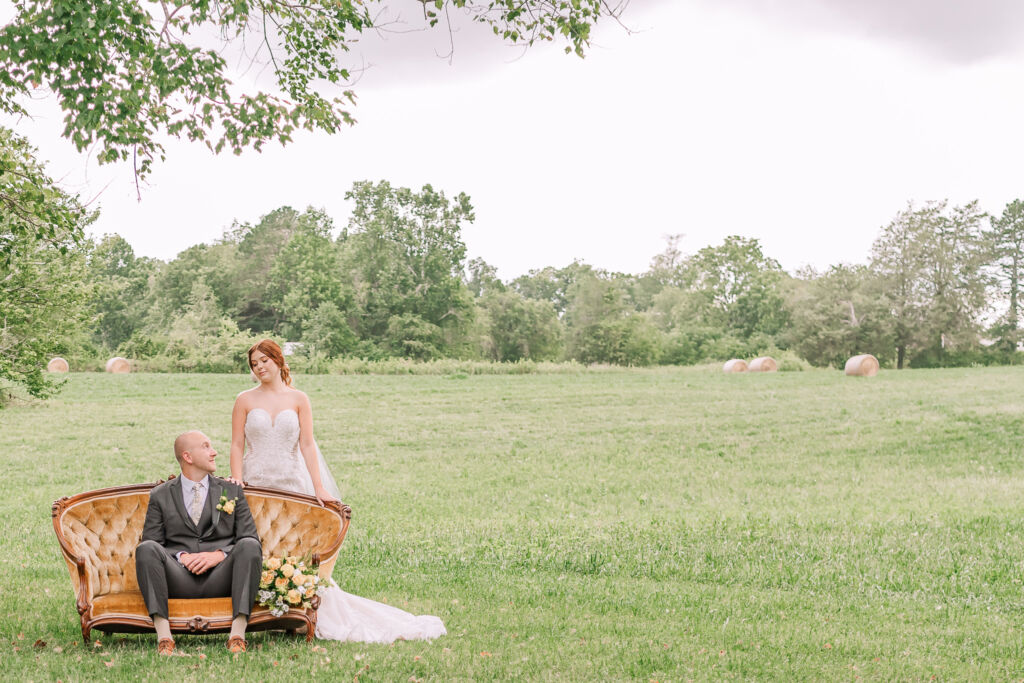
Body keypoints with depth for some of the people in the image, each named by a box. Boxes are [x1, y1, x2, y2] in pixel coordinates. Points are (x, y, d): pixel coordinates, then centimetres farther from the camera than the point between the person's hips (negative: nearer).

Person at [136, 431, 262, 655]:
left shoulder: (232, 490, 17)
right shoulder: (160, 495, 15)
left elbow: (250, 539, 8)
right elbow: (151, 542, 6)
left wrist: (219, 555, -11)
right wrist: (181, 556, -12)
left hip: (219, 578, 0)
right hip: (179, 578, 0)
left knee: (249, 546, -28)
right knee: (146, 549, -28)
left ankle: (238, 634, -35)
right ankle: (163, 635, -34)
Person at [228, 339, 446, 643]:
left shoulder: (298, 399, 4)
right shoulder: (245, 400, 5)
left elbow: (307, 445, 0)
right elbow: (237, 446, 4)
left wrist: (319, 488, -7)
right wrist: (236, 481, -9)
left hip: (292, 483, 0)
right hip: (256, 485, 0)